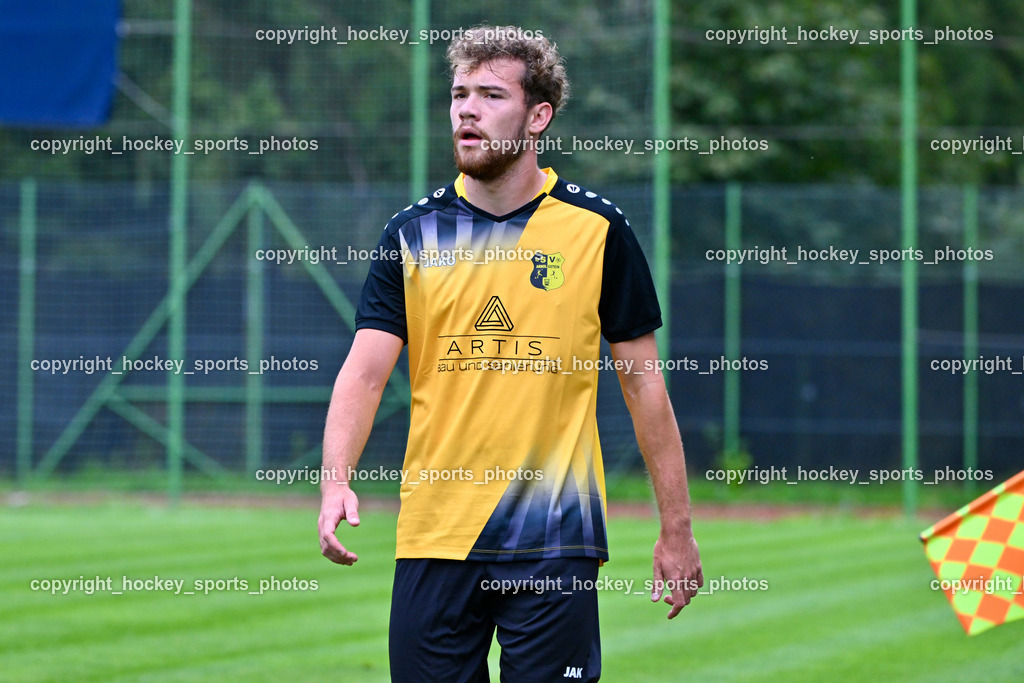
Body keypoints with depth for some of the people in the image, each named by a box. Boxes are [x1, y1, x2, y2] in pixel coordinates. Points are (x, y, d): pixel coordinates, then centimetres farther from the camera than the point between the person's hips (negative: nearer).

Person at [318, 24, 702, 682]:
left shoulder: (598, 229, 1)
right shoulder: (413, 233, 5)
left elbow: (644, 381, 4)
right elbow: (365, 371, -2)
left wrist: (677, 528, 2)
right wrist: (336, 480, -20)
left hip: (555, 538, -2)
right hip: (433, 536, 2)